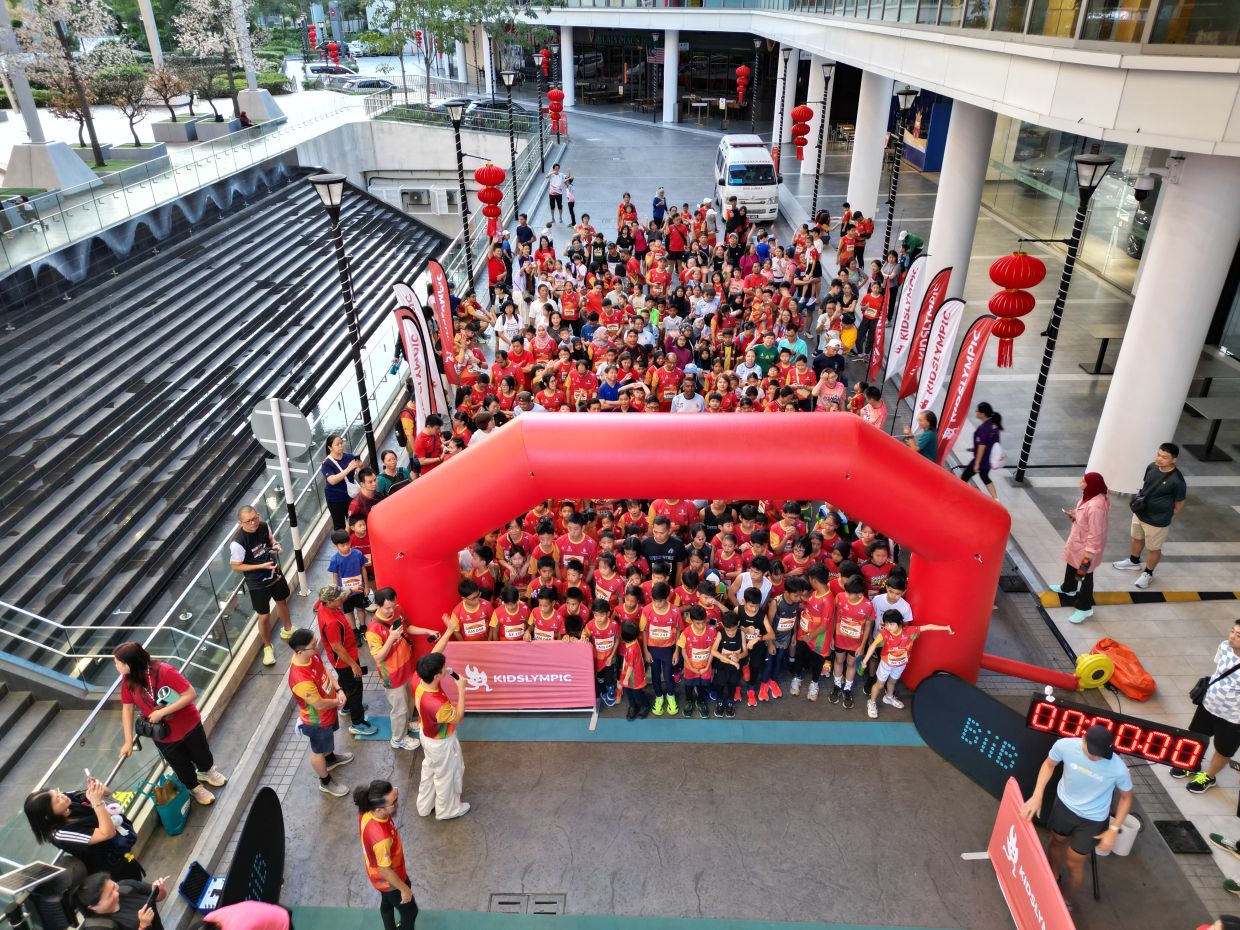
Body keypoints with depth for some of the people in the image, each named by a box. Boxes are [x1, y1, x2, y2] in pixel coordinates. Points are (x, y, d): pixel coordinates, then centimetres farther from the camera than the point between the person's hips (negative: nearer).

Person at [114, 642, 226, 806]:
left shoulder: (164, 671, -31)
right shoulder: (127, 681, -18)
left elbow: (191, 694, -29)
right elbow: (127, 708, -7)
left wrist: (162, 712, -32)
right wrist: (128, 741, -7)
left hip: (189, 725, -2)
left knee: (202, 755, 23)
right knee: (181, 767, 21)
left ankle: (206, 772, 57)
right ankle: (194, 788, 51)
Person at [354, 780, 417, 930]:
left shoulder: (366, 811, -26)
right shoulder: (381, 837, -46)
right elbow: (385, 870, -30)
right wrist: (404, 889, -15)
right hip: (388, 880, -7)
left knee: (387, 902, 35)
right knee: (410, 911, 21)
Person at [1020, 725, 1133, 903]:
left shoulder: (1118, 768, -34)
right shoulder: (1065, 745, -30)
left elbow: (1126, 797, -11)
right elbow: (1049, 764, -6)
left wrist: (1114, 829, -11)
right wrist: (1037, 796, -12)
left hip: (1091, 819, -3)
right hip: (1064, 805, 3)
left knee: (1074, 863, 11)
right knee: (1056, 843, 27)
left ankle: (1064, 901, 41)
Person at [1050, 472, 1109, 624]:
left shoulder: (1095, 506, -36)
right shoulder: (1090, 496, -7)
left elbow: (1095, 535, -29)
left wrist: (1088, 556, -24)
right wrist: (1074, 515, -4)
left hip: (1087, 546, -10)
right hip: (1078, 541, 10)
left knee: (1084, 575, 8)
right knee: (1072, 564, 30)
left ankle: (1085, 608, 25)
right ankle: (1068, 588, 56)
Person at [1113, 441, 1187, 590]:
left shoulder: (1177, 480, -28)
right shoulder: (1151, 467, -11)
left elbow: (1179, 503, -12)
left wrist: (1167, 516, -1)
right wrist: (1139, 497, 0)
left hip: (1157, 521, -6)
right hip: (1139, 513, 6)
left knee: (1154, 548, 16)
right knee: (1137, 539, 29)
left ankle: (1148, 573, 37)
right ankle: (1134, 561, 53)